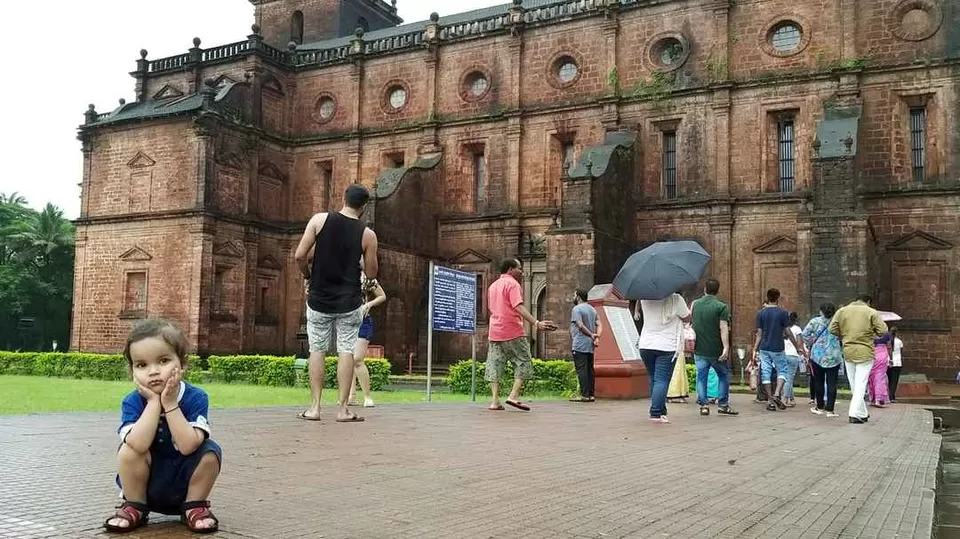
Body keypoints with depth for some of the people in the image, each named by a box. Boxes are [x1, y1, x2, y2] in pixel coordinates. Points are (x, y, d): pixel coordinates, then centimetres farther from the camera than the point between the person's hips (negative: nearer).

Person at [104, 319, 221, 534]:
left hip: (185, 482, 0)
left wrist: (170, 404, -29)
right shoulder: (132, 402, -14)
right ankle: (135, 507, -2)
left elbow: (188, 446, -30)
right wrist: (154, 402, -29)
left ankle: (194, 506, -1)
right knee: (128, 450, -25)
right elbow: (139, 445, -33)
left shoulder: (195, 398, -16)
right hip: (144, 483, 0)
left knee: (211, 451, -25)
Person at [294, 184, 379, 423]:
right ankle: (342, 409, 4)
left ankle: (314, 407, 9)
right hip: (349, 302, -1)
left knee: (317, 350, 9)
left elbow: (300, 256, -8)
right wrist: (368, 284, 23)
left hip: (319, 299, 1)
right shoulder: (367, 234, -4)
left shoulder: (319, 220, -4)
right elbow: (371, 275, 1)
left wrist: (309, 278, 9)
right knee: (346, 351, 4)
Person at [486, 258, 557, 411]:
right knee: (524, 363, 0)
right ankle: (514, 395, -10)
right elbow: (518, 307, -19)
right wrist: (536, 323, -27)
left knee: (495, 364, 4)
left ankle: (495, 401, -1)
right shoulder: (512, 284, -6)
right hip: (513, 332, -7)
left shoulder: (492, 286, 19)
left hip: (494, 332, 7)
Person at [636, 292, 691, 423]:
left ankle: (660, 411, 20)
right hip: (667, 347, -4)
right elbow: (687, 318, -2)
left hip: (646, 345, 4)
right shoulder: (675, 299, -13)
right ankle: (656, 413, -11)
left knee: (653, 380, 15)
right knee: (662, 380, -4)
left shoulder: (645, 298, -3)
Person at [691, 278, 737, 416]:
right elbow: (723, 328, -17)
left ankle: (703, 404, -1)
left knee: (701, 376, 6)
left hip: (699, 349, 3)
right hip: (716, 350, -3)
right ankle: (723, 404, 12)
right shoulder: (721, 307, -8)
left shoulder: (695, 304, 6)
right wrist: (726, 347, -19)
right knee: (724, 375, 14)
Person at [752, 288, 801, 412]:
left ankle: (771, 401, 6)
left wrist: (755, 350, 5)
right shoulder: (783, 313, -5)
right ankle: (777, 394, -8)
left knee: (766, 373, 6)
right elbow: (788, 333, -4)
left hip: (764, 348, 2)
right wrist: (797, 346, 6)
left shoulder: (761, 313, 2)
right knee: (782, 371, 12)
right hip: (778, 348, -2)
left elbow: (759, 333, 1)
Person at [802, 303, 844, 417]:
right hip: (834, 357, 0)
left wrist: (809, 345, 6)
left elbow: (804, 334, -7)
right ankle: (830, 410, 0)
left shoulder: (815, 321, -2)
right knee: (831, 383, 1)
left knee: (818, 382, 11)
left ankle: (820, 407, 18)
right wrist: (841, 351, 14)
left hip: (817, 355, 0)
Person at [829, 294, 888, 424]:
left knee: (853, 385, 14)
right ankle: (855, 414, -8)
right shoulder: (871, 312, -4)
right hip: (865, 352, -3)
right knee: (860, 384, 0)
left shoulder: (841, 311, 4)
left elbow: (832, 329, -1)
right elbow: (882, 330, -10)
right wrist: (872, 333, 11)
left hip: (848, 352, 3)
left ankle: (862, 414, 23)